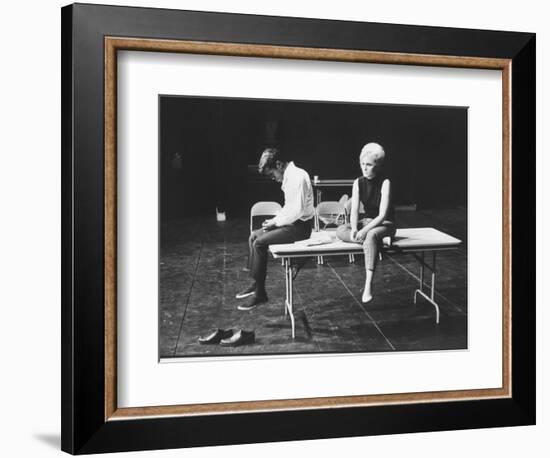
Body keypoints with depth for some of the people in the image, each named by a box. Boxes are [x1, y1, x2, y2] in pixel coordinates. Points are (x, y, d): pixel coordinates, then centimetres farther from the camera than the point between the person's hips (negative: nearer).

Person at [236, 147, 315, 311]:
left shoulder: (298, 177, -19)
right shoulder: (289, 177, 11)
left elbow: (298, 210, -25)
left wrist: (276, 222, -14)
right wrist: (274, 221, 6)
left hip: (300, 226, -10)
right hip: (291, 223, 10)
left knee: (259, 242, -17)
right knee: (253, 236, 8)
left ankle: (259, 293, -10)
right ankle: (255, 283, 8)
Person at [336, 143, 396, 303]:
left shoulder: (385, 183, -16)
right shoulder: (358, 183, -1)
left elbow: (382, 215, -23)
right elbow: (354, 210, -7)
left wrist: (364, 230, -33)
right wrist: (354, 229, -26)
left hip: (385, 224, -5)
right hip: (367, 222, 6)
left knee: (371, 235, -40)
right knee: (340, 231, -21)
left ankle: (368, 285, -43)